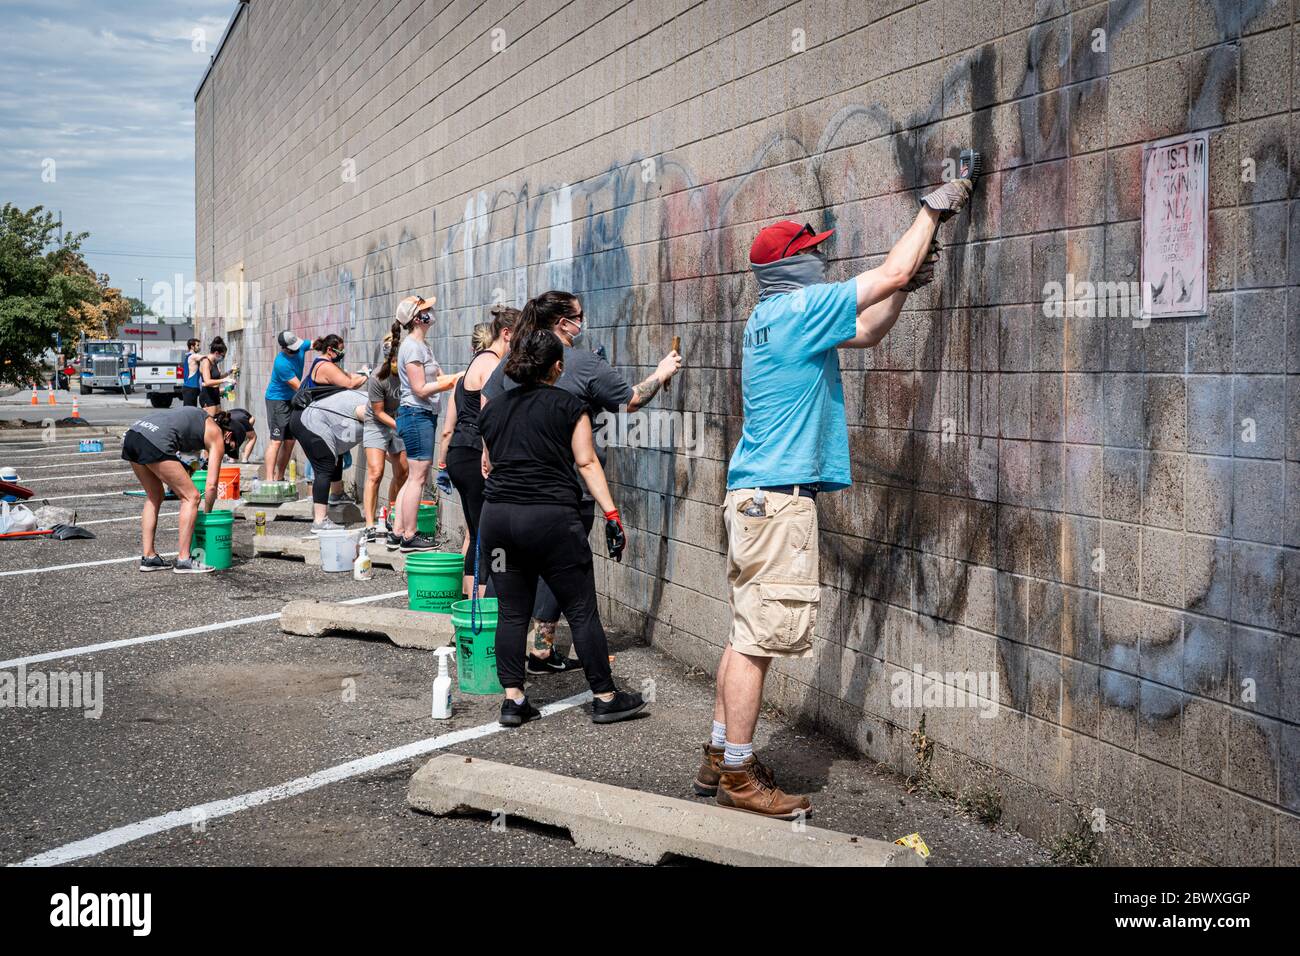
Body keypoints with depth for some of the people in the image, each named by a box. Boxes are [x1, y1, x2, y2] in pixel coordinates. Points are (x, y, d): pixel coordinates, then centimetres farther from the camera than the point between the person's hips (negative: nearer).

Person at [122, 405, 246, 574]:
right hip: (154, 442, -9)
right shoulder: (216, 435, 10)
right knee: (191, 497, 2)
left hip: (131, 435, 9)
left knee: (155, 497, 24)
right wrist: (207, 515, 19)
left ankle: (148, 557, 21)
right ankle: (183, 560, 1)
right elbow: (211, 485, 6)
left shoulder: (201, 419, 31)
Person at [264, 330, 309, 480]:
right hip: (277, 400, -8)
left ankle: (279, 478, 13)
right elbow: (299, 388, -23)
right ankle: (269, 479, -16)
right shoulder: (281, 363, -28)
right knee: (276, 440, -13)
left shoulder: (300, 347, -8)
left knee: (289, 441, 7)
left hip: (293, 400, 8)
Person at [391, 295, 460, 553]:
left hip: (423, 416, 10)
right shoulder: (412, 347, -13)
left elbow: (439, 377, 14)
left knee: (414, 477, 13)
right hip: (416, 415, -10)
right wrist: (453, 381, -13)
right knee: (418, 478, -7)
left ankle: (402, 531, 18)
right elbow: (420, 389, -17)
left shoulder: (420, 345, 17)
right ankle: (409, 537, -3)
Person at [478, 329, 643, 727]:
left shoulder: (493, 409, 14)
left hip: (497, 516, 5)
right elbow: (587, 462, -5)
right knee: (582, 611, 4)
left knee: (511, 613, 10)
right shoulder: (568, 405, 1)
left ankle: (513, 699, 10)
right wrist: (611, 515, -5)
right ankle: (605, 697, 12)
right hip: (551, 517, -5)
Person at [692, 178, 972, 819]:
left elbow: (865, 333, 27)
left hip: (756, 495, 10)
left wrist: (907, 286, 16)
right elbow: (890, 272, -7)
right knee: (759, 638, -6)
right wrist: (933, 208, 6)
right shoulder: (798, 308, -11)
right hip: (778, 498, -10)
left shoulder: (774, 316, 18)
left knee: (748, 635, 13)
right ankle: (738, 778, 0)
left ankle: (720, 759, 20)